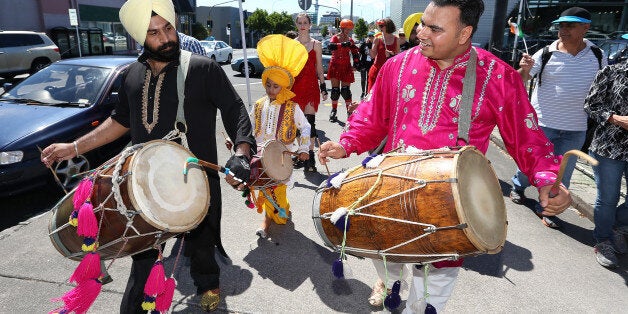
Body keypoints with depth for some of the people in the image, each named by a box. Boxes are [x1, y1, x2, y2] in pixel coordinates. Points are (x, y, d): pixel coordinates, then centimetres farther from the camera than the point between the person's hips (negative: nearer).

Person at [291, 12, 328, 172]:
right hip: (295, 85, 2)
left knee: (309, 121, -7)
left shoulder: (316, 44, 6)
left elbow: (319, 68, 7)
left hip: (311, 85, -2)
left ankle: (310, 156, -1)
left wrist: (323, 87, 1)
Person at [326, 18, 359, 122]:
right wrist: (344, 44, -33)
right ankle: (334, 111, 10)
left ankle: (350, 111, 3)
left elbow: (355, 53, 13)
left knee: (345, 90, -3)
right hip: (335, 66, -1)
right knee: (335, 89, 0)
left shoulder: (350, 40, 8)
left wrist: (355, 65, 0)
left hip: (346, 67, 1)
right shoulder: (335, 38, -2)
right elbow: (331, 46, -24)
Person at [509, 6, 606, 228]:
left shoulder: (597, 56, 2)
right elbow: (520, 81, -9)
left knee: (562, 173, 8)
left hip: (576, 130, 3)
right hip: (541, 123, -2)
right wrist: (524, 69, -31)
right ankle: (518, 187, 40)